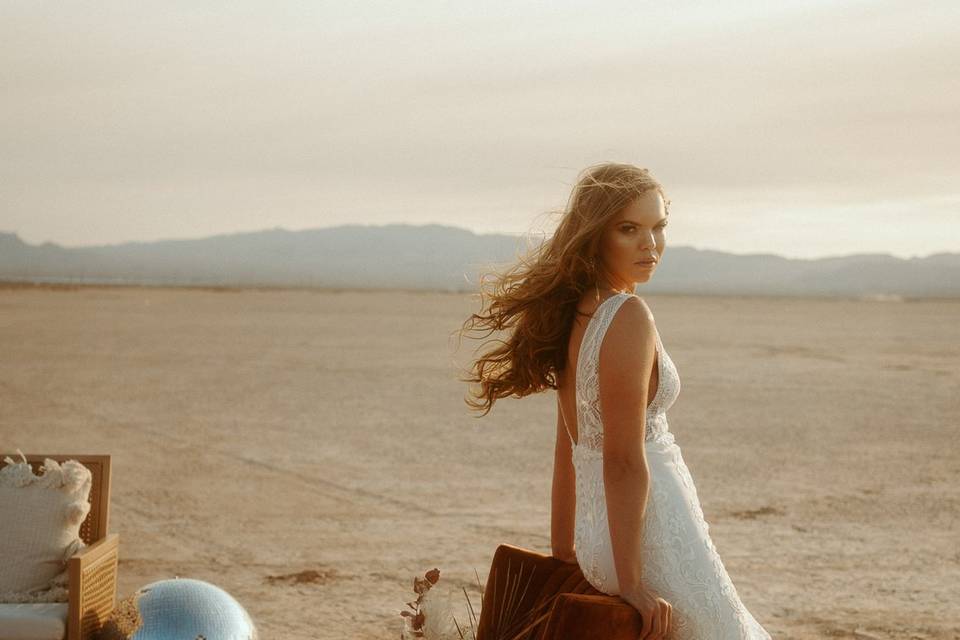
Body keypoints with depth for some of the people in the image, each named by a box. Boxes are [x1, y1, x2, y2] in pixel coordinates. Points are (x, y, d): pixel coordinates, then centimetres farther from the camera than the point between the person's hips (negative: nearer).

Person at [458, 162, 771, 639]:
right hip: (652, 538, -9)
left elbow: (568, 447, 15)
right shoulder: (630, 315, -18)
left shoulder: (579, 313, 9)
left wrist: (563, 550, 21)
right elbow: (623, 460, -22)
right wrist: (631, 582, -20)